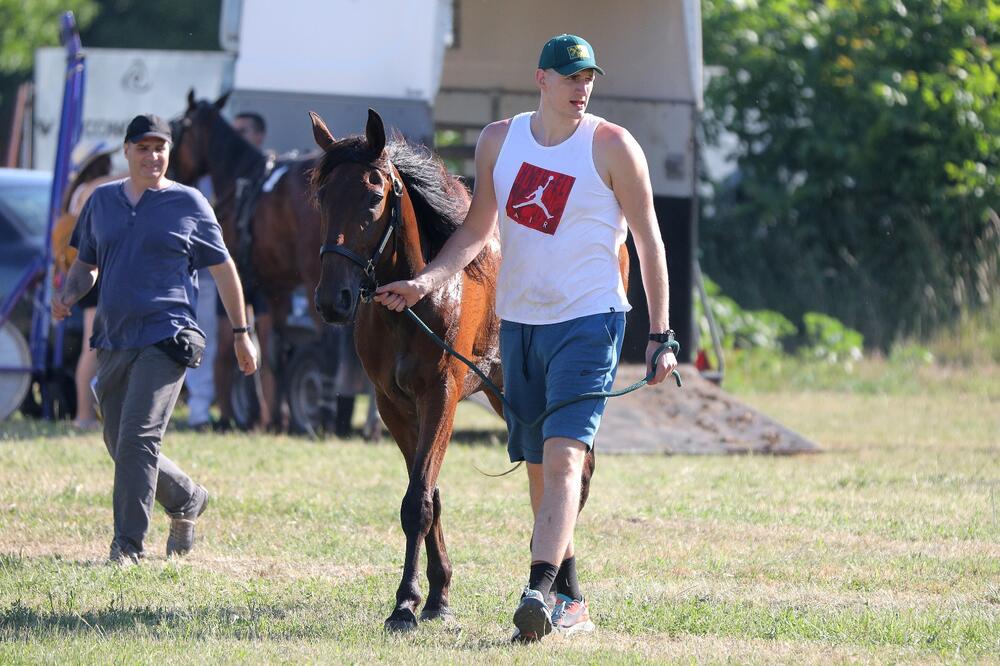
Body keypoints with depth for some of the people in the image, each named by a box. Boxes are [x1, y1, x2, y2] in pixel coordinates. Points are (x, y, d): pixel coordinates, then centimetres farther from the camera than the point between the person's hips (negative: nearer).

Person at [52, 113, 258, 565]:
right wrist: (68, 295, -2)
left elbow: (223, 269, 7)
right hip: (112, 341, 6)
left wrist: (241, 334, 8)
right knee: (120, 445, 11)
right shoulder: (102, 200, 12)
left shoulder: (188, 203, 1)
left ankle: (129, 545, -17)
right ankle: (187, 501, 37)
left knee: (138, 436, -18)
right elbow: (86, 263, 21)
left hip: (165, 338, -6)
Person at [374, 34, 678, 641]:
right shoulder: (500, 140, 7)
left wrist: (660, 335, -5)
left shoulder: (613, 147, -6)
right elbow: (478, 229, 13)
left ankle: (540, 592, -31)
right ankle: (571, 601, 22)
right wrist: (426, 281, -4)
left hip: (589, 322, -6)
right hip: (519, 322, 6)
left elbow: (649, 240, -2)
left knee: (563, 455, -20)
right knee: (538, 467, 11)